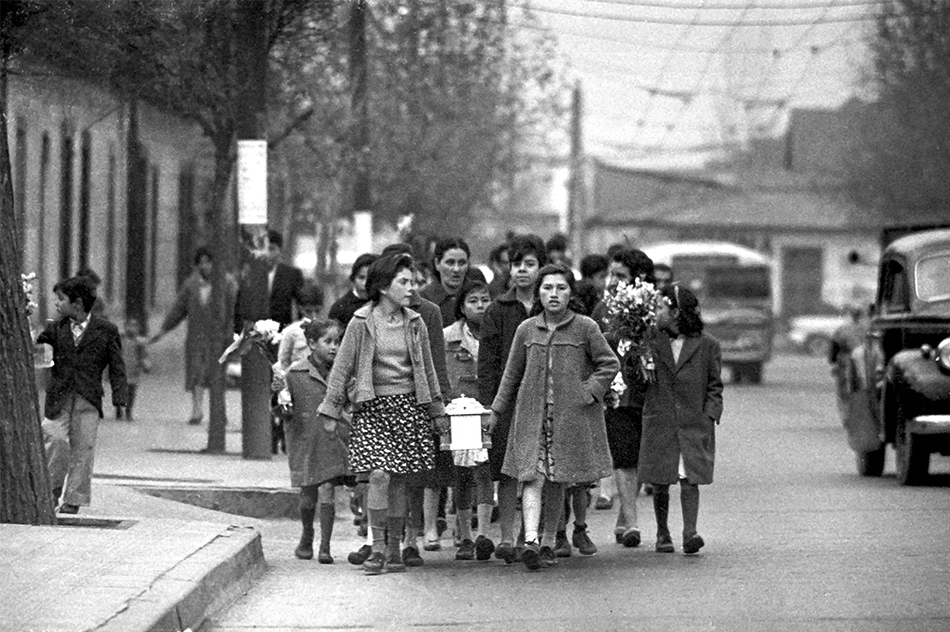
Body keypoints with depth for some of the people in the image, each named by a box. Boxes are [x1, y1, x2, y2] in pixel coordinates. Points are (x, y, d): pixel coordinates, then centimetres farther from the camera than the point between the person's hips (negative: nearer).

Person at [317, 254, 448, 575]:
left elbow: (427, 369, 17)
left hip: (408, 405, 3)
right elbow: (342, 367, 0)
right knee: (379, 475, -15)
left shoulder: (415, 323, 7)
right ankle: (377, 547, -7)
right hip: (372, 406, -3)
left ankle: (394, 549, 12)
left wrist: (437, 410, 19)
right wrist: (331, 410, -1)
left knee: (399, 479, 5)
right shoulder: (362, 323, -3)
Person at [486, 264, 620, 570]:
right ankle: (531, 540, -24)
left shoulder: (585, 328, -2)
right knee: (533, 476, -13)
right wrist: (496, 411, 15)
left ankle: (549, 542, 16)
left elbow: (610, 364, 5)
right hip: (532, 415, 1)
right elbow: (512, 374, 14)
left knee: (557, 482, 5)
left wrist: (589, 392, -7)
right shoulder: (527, 330, 5)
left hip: (570, 416, -1)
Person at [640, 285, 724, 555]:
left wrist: (710, 416, -4)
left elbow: (715, 386, 5)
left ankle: (690, 532, -14)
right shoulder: (651, 342, 7)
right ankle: (662, 533, 15)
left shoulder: (707, 345, 2)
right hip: (659, 422, 2)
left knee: (690, 478, -10)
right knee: (660, 481, 4)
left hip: (694, 424, -2)